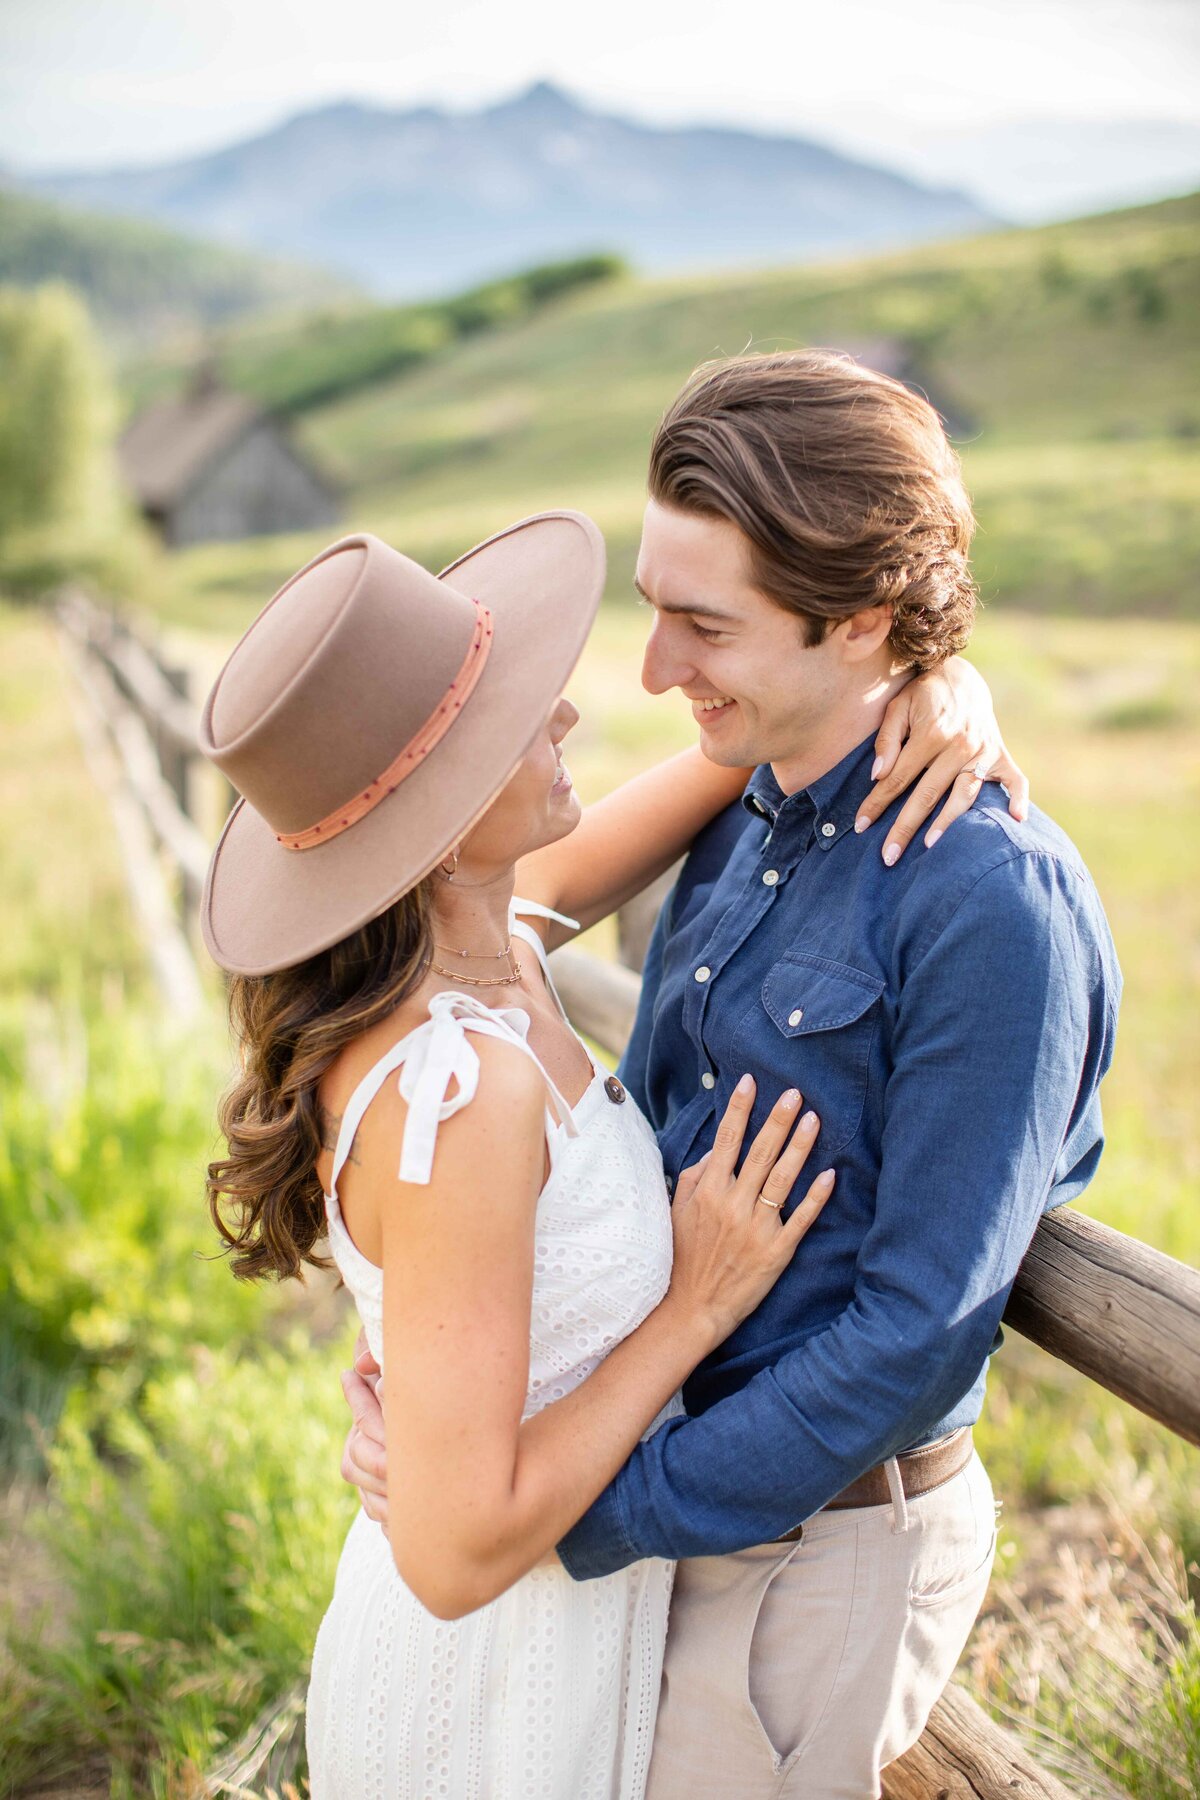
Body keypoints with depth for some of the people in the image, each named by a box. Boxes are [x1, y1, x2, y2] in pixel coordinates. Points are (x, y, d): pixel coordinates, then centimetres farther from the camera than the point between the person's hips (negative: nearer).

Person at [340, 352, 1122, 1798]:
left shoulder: (993, 903, -25)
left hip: (825, 1534, -7)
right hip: (684, 1471, 8)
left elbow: (917, 1331, -24)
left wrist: (575, 1512, -21)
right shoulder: (739, 826, 1)